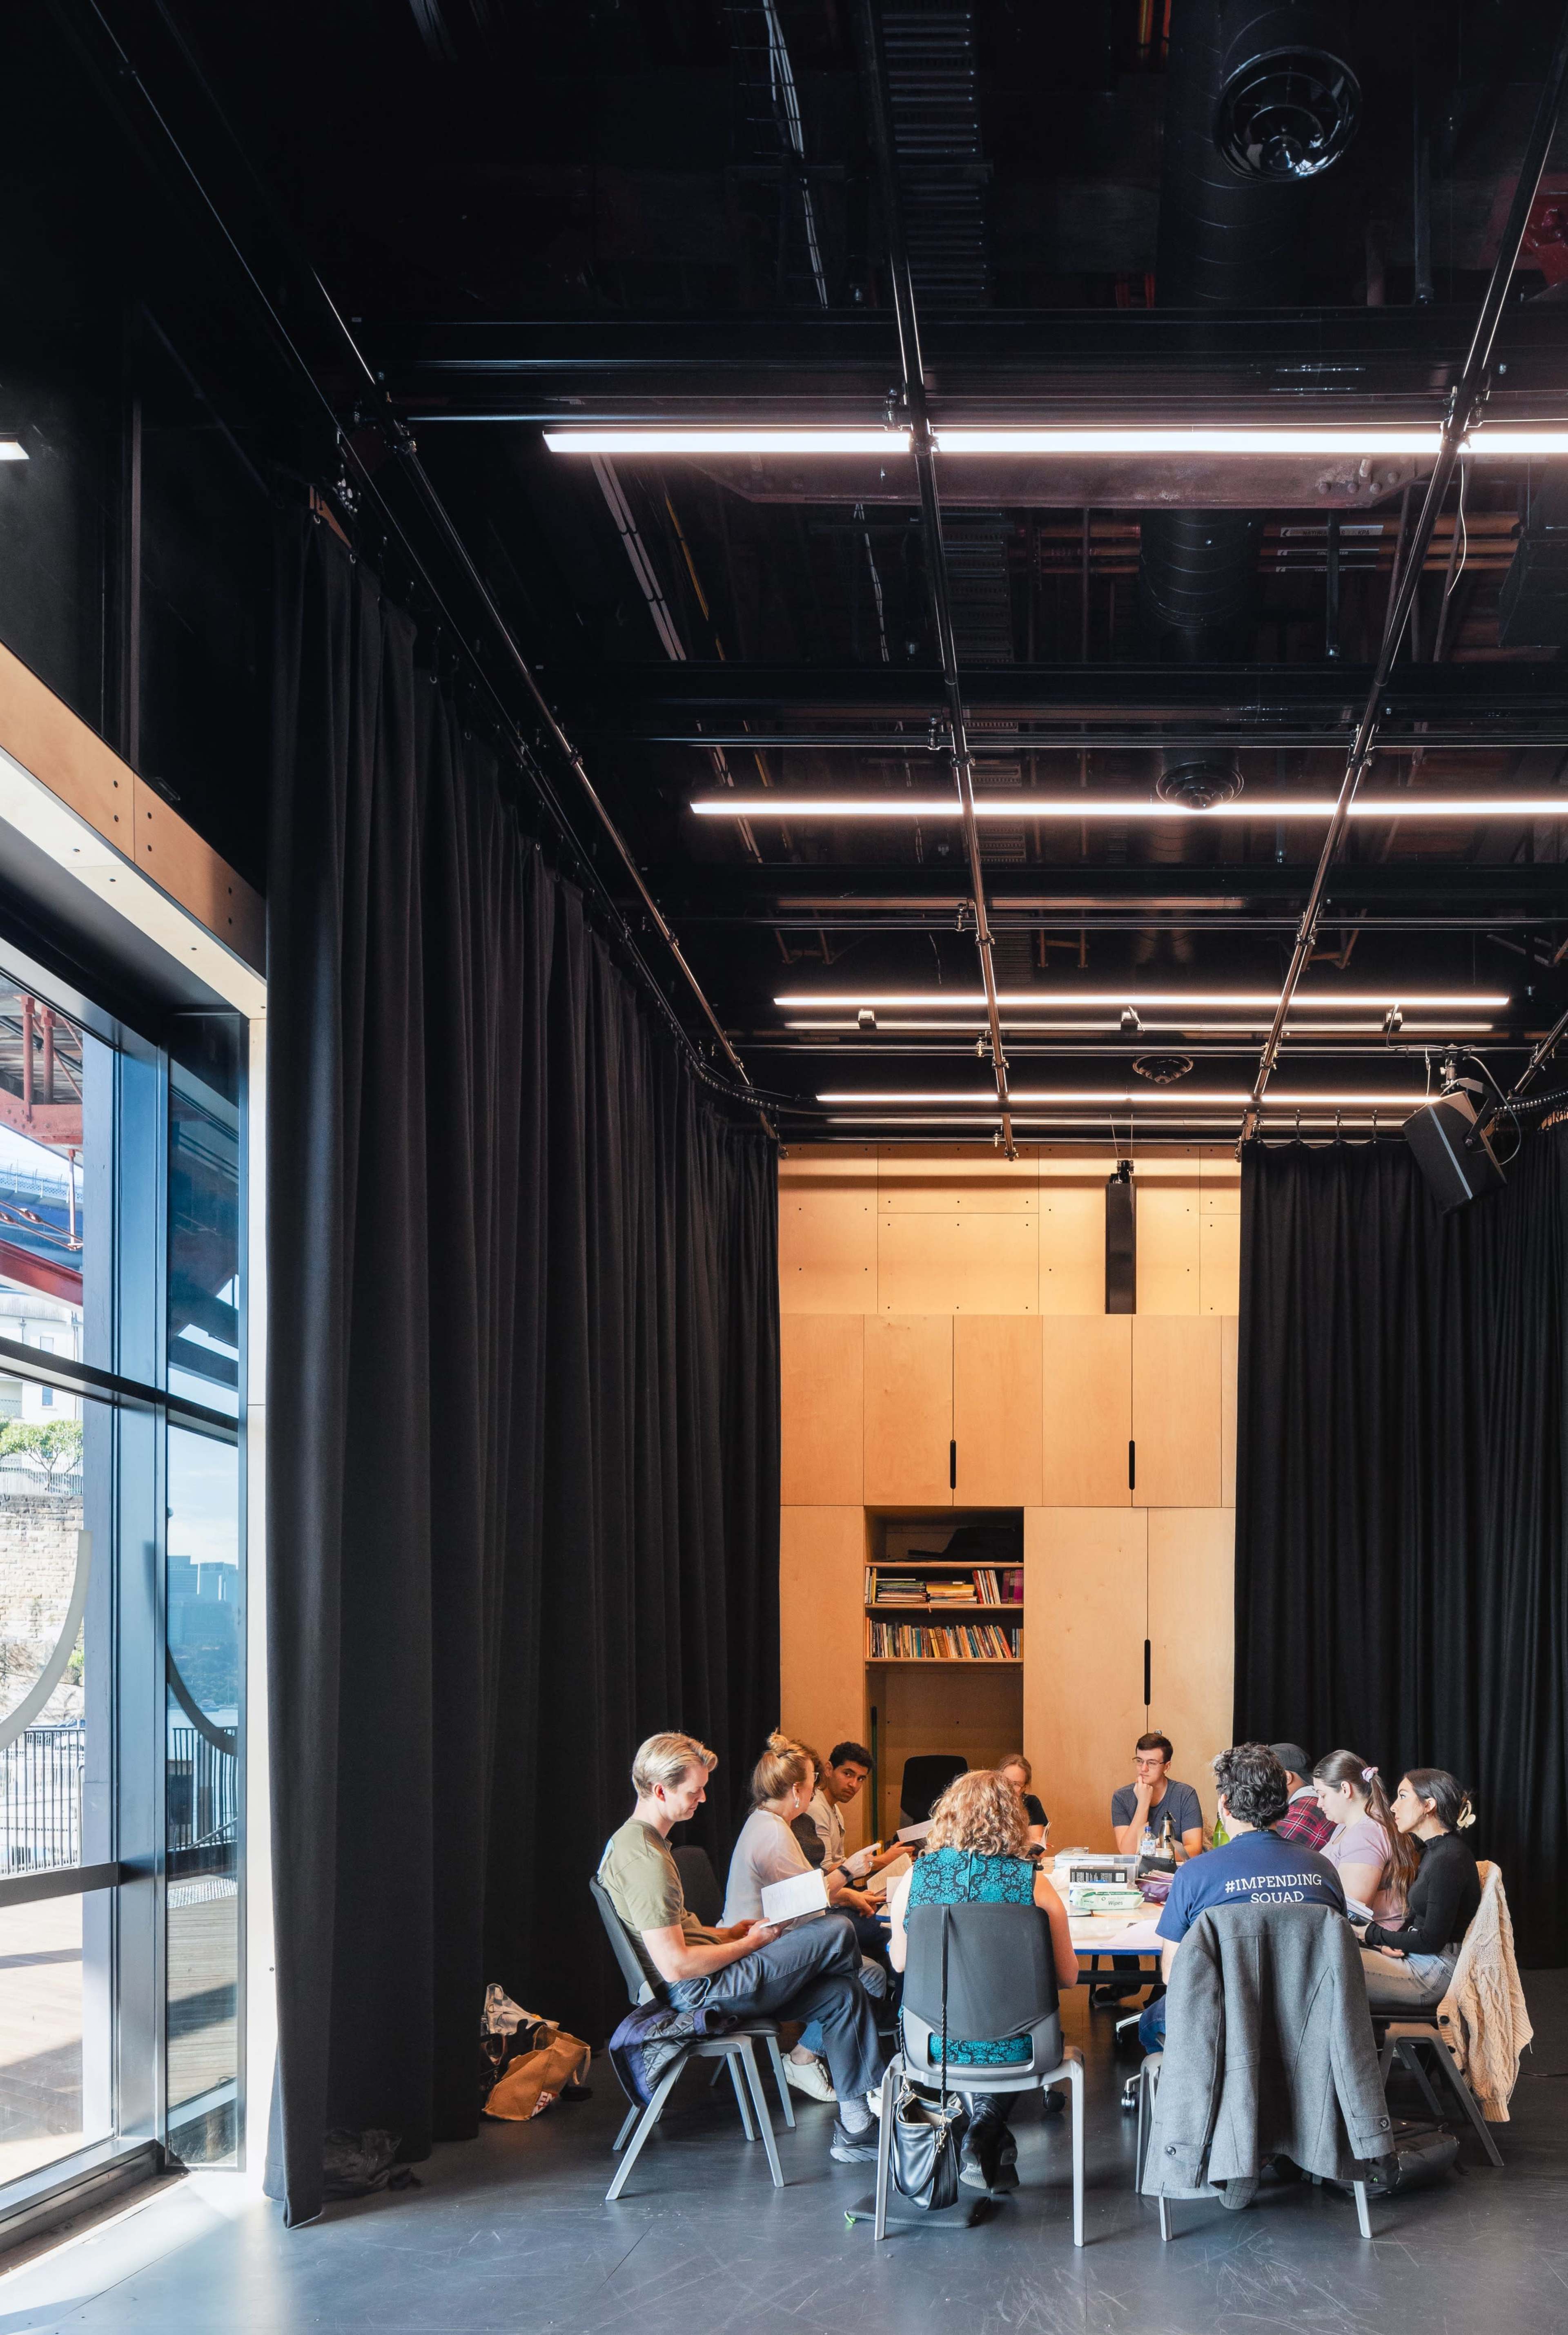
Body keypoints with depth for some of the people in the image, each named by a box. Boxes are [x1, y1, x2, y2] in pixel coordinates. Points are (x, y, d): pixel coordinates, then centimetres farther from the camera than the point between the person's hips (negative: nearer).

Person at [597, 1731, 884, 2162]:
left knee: (842, 1995, 5)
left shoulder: (629, 1841, 13)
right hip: (704, 1990, -11)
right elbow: (676, 1965, -25)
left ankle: (854, 2131, 6)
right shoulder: (646, 1860, -22)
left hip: (702, 1985, 11)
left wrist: (731, 1932, 10)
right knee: (836, 1933, -6)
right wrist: (750, 1943, -11)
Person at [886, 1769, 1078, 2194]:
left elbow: (899, 1962, 8)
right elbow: (1068, 1976, -2)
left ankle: (986, 2136, 29)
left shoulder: (916, 1877, -8)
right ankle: (990, 2128, 22)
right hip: (1012, 2047, -1)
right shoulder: (1033, 1883, -12)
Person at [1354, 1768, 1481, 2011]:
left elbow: (1432, 1941, -19)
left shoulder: (1449, 1860, -18)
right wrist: (1390, 1941, -3)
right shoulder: (1433, 1851, 14)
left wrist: (1374, 1935, -7)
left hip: (1436, 1971, -10)